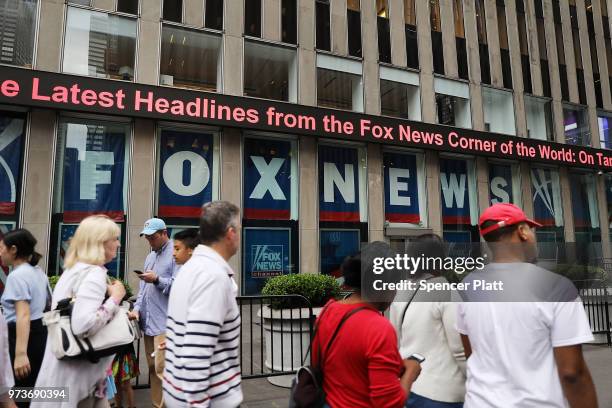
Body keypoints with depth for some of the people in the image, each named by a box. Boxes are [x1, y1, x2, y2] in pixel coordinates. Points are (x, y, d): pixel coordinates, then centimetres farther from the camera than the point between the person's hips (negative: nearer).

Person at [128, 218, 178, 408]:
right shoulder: (150, 257, 19)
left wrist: (157, 280, -22)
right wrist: (137, 308, 8)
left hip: (165, 323, -8)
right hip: (148, 322, 8)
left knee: (162, 368, -9)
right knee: (153, 368, 13)